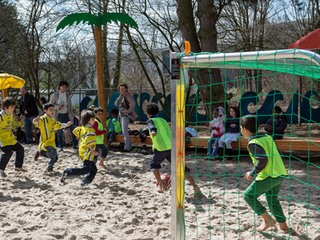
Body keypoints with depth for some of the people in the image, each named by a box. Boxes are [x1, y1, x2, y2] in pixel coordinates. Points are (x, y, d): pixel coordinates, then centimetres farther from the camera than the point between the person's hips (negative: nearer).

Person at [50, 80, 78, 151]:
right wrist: (58, 107, -15)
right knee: (59, 131, 1)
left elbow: (70, 106, 12)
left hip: (67, 115, 2)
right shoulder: (55, 95, -1)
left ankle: (75, 145, 6)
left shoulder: (67, 95, 8)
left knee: (73, 129, -3)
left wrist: (71, 115, 7)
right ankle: (60, 146, 11)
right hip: (59, 115, -2)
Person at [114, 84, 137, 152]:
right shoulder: (122, 96, 16)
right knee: (124, 132, 12)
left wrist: (128, 111, -21)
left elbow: (133, 104, -27)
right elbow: (116, 104, 4)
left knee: (125, 132, -14)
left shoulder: (128, 95, -11)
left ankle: (127, 148, -15)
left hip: (126, 116, -10)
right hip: (122, 116, 10)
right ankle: (129, 147, 18)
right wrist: (120, 96, -7)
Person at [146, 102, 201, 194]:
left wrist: (153, 131, -39)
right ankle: (195, 187, -6)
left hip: (161, 149, -4)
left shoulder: (151, 120, 8)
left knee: (153, 164, 22)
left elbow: (152, 127, -17)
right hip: (171, 146, 5)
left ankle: (160, 185, 14)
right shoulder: (163, 120, 26)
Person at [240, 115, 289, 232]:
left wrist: (252, 173, -14)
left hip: (268, 177, -8)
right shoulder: (267, 137, 11)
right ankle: (283, 225, 27)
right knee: (272, 198, 25)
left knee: (248, 196, 7)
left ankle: (268, 220, 6)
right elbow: (277, 153, 17)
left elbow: (263, 160, -27)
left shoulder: (253, 143, -14)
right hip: (280, 174, 8)